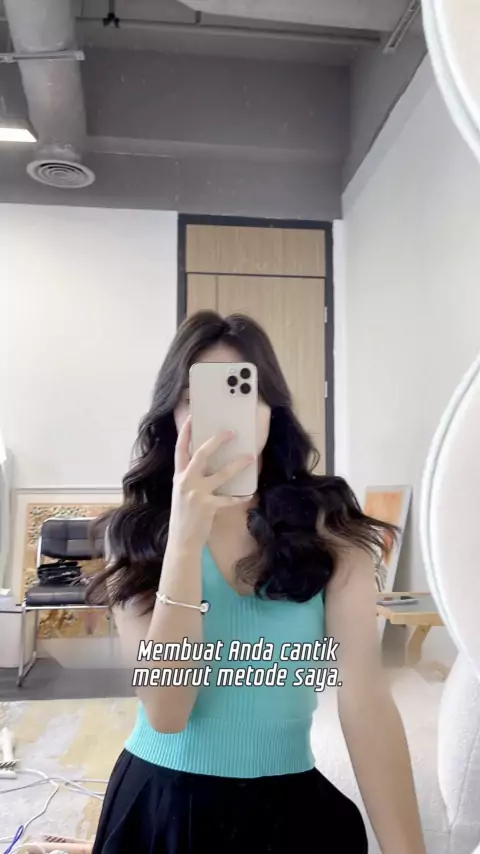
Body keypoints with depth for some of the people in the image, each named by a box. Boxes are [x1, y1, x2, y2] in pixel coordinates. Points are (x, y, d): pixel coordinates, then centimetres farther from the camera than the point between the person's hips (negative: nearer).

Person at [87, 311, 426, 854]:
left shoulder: (328, 526, -11)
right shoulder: (136, 533, -10)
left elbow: (365, 699, -16)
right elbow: (165, 713, -19)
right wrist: (187, 537, -28)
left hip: (289, 807, 0)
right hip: (161, 805, 1)